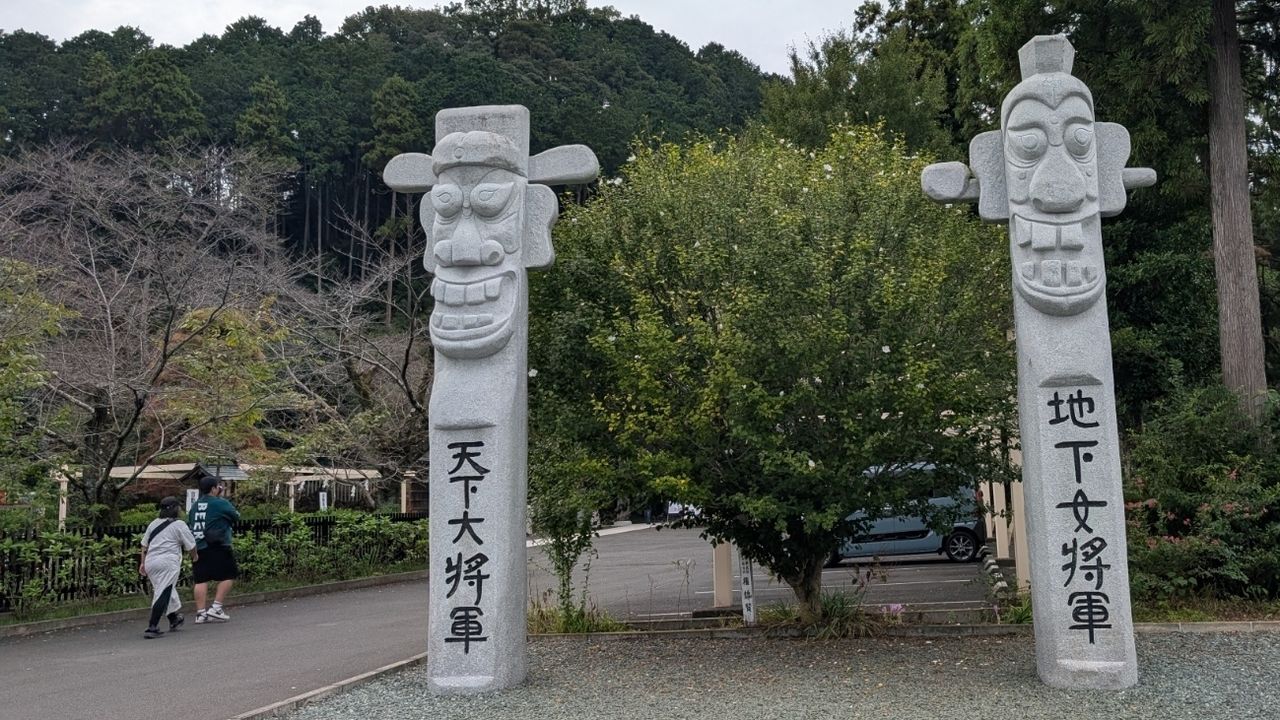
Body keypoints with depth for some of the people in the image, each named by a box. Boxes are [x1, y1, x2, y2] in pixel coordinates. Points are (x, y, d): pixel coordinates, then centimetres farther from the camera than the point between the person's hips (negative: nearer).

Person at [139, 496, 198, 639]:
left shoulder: (154, 523, 15)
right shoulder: (179, 525, -3)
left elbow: (144, 544, 18)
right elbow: (190, 545, 2)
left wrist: (143, 562, 25)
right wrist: (195, 556, 22)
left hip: (150, 562, 7)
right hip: (167, 563, -7)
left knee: (167, 591, 21)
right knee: (163, 594, -6)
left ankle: (174, 619, 35)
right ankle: (152, 627, -13)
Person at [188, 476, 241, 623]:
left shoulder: (195, 504, 12)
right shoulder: (220, 503, -7)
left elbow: (189, 520, 21)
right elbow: (236, 516, 4)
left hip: (198, 547, 7)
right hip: (217, 546, -7)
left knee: (201, 579, 7)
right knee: (228, 576, 3)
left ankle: (200, 613, 7)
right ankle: (216, 607, -2)